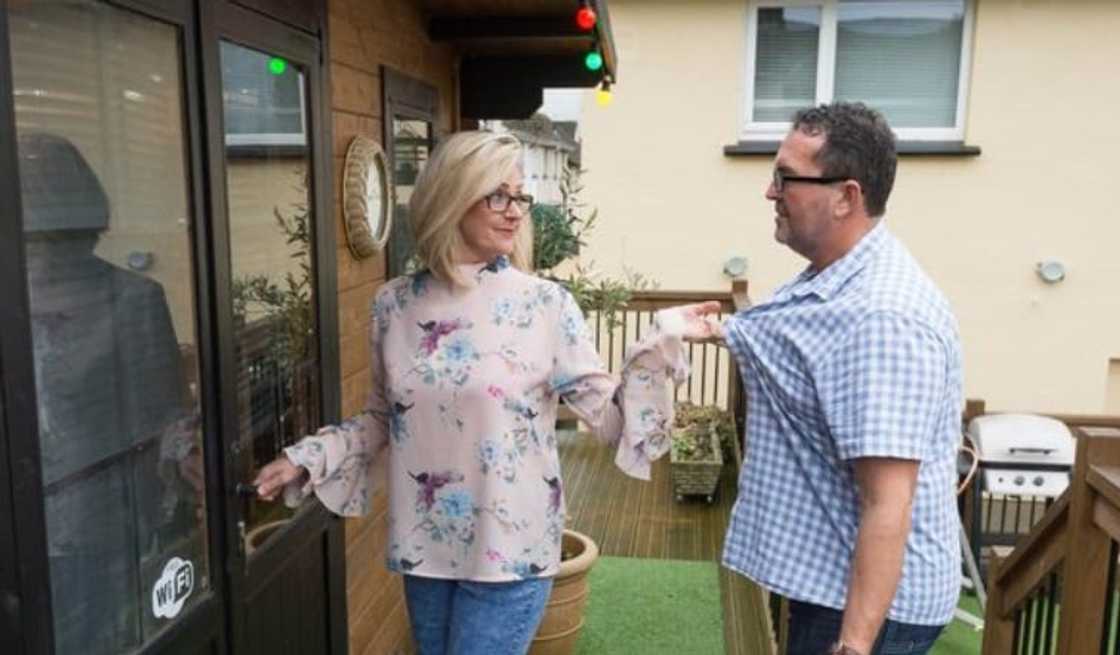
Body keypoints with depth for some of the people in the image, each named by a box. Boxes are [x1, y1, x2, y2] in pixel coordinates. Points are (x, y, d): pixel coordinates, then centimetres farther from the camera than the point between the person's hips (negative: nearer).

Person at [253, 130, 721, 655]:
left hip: (510, 550, -3)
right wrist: (307, 459, 2)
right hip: (425, 547, 4)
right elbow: (385, 419, 10)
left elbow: (608, 414, -9)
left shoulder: (545, 304, -10)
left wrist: (662, 341, -19)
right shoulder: (395, 303, -1)